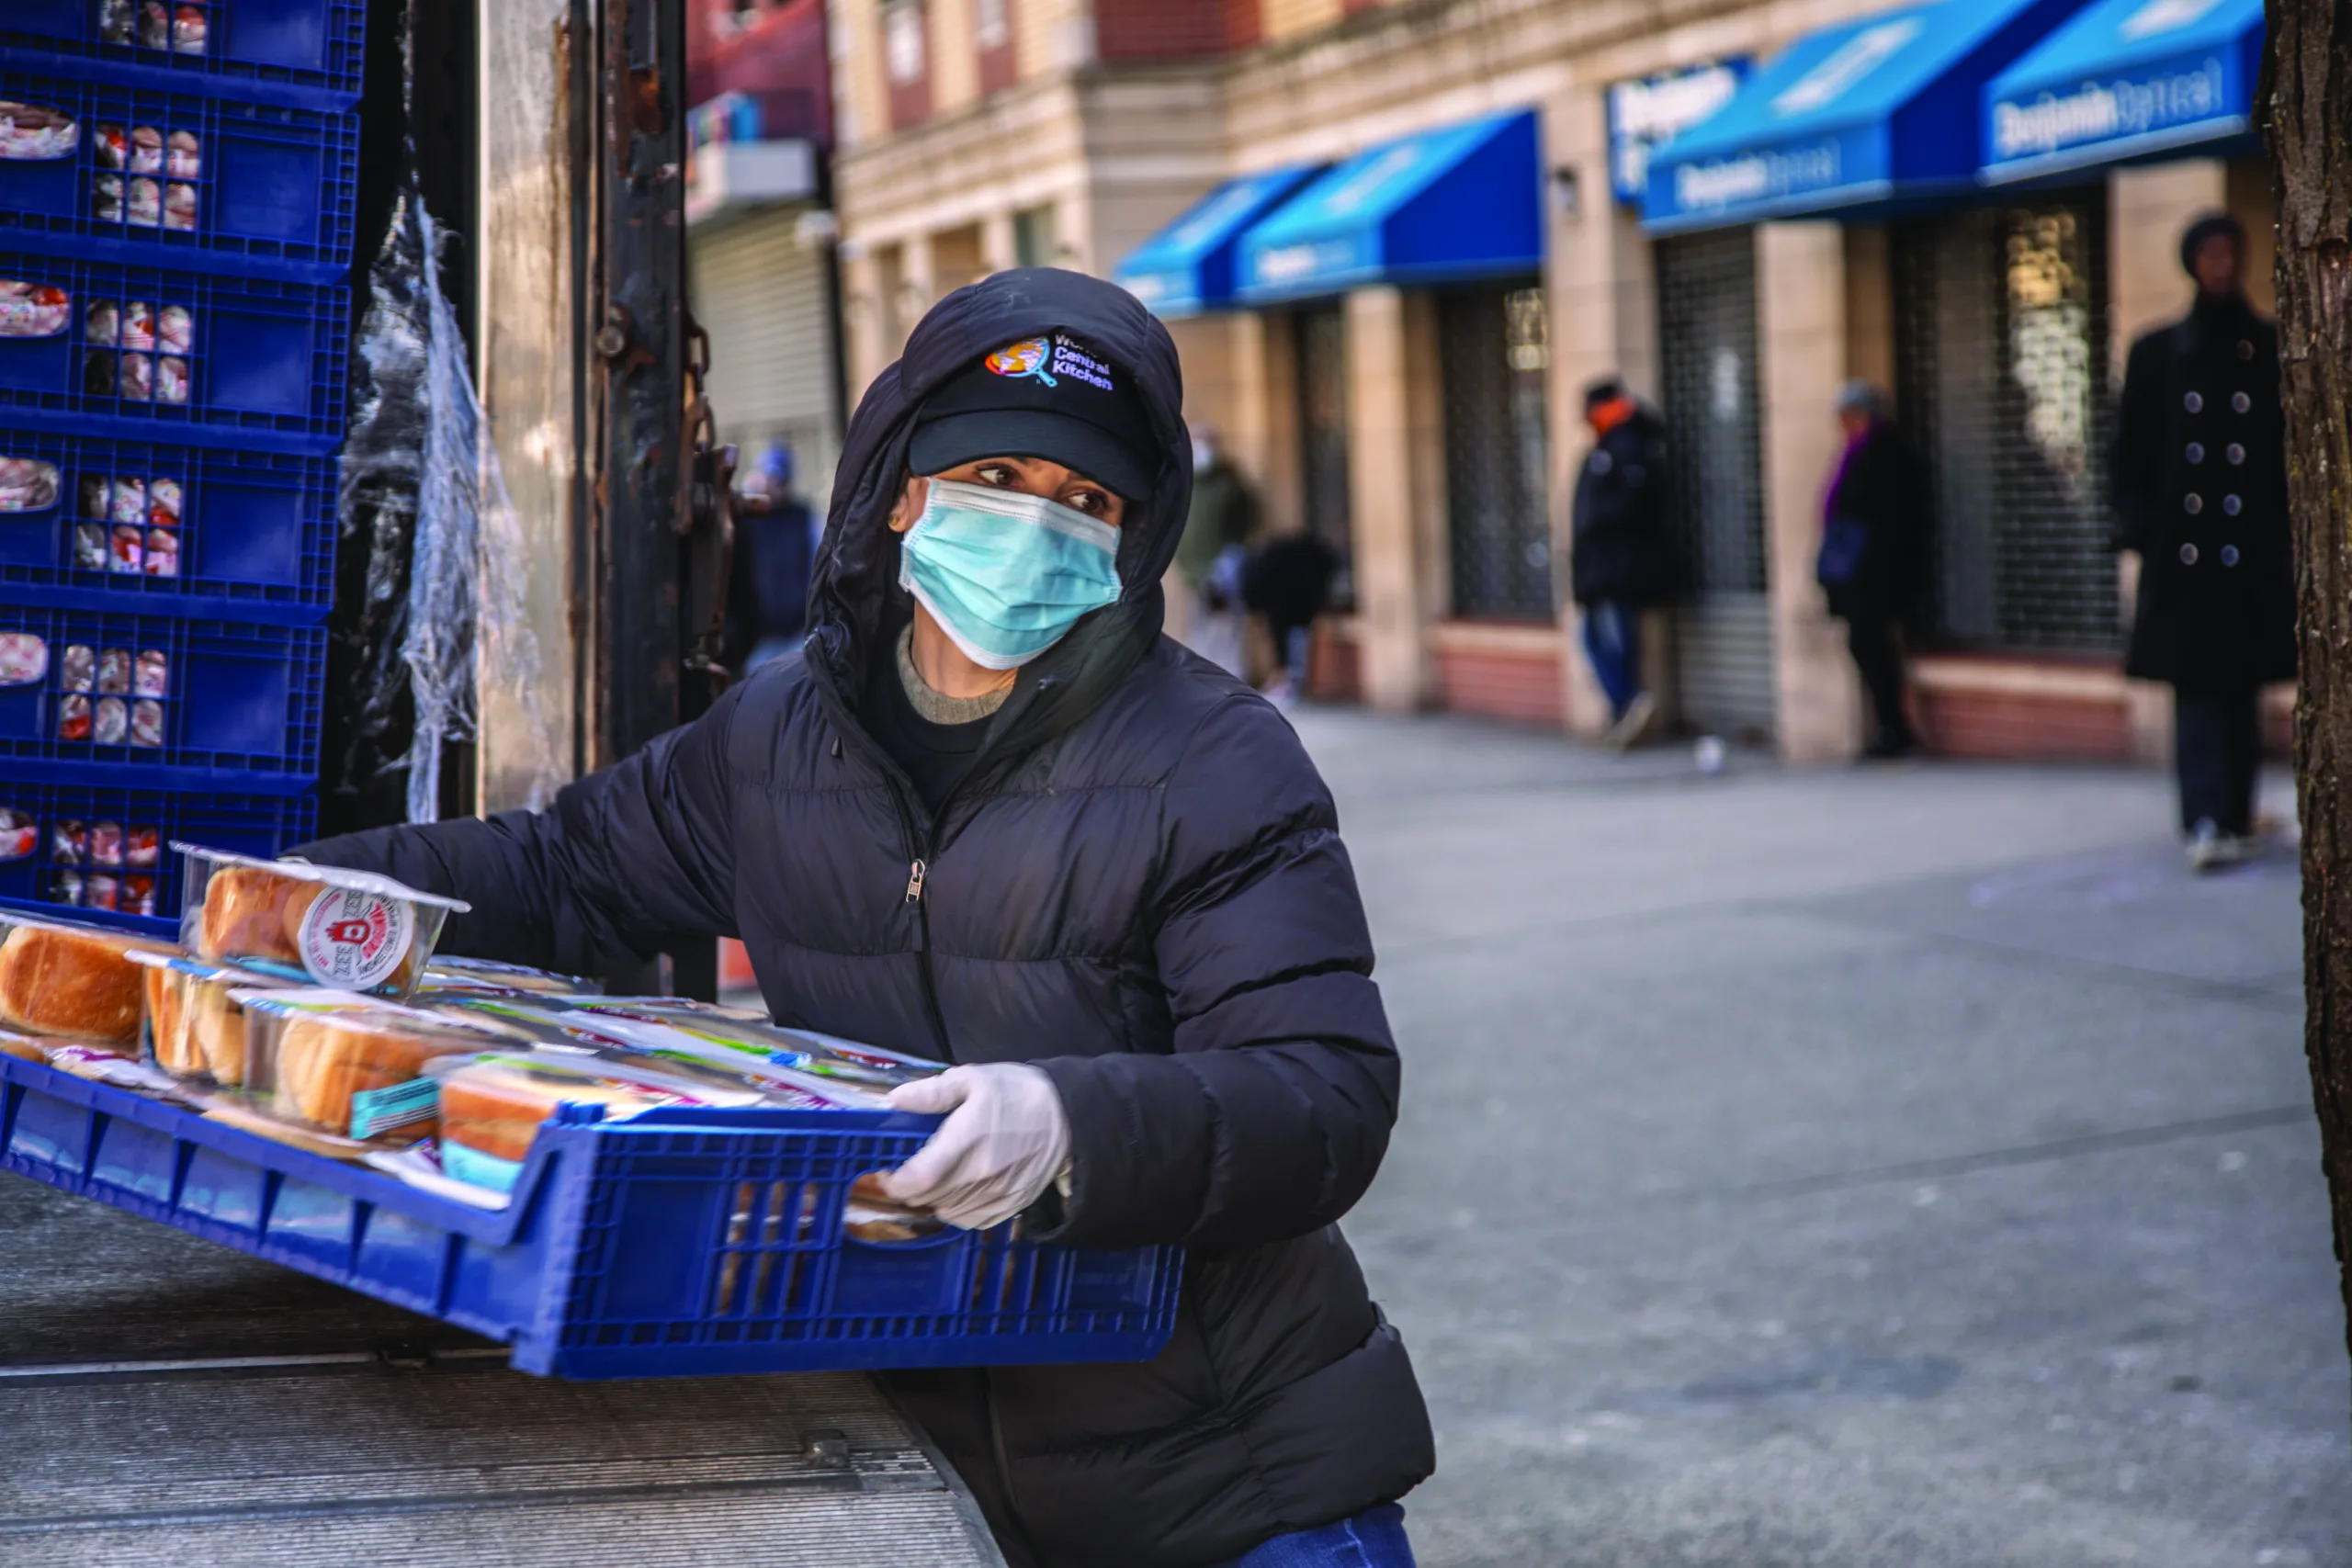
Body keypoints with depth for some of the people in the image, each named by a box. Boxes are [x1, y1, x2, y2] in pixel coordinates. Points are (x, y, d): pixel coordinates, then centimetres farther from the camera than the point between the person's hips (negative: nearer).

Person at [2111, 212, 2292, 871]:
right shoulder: (2156, 354, 8)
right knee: (2196, 683, -9)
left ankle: (2235, 818, 12)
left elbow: (2298, 447, 5)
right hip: (2182, 549, -1)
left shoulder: (2273, 351, 7)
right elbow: (2130, 450, 8)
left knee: (2242, 685, 5)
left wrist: (2293, 532, -4)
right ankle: (2207, 822, -17)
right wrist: (2138, 525, -3)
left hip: (2255, 548, 1)